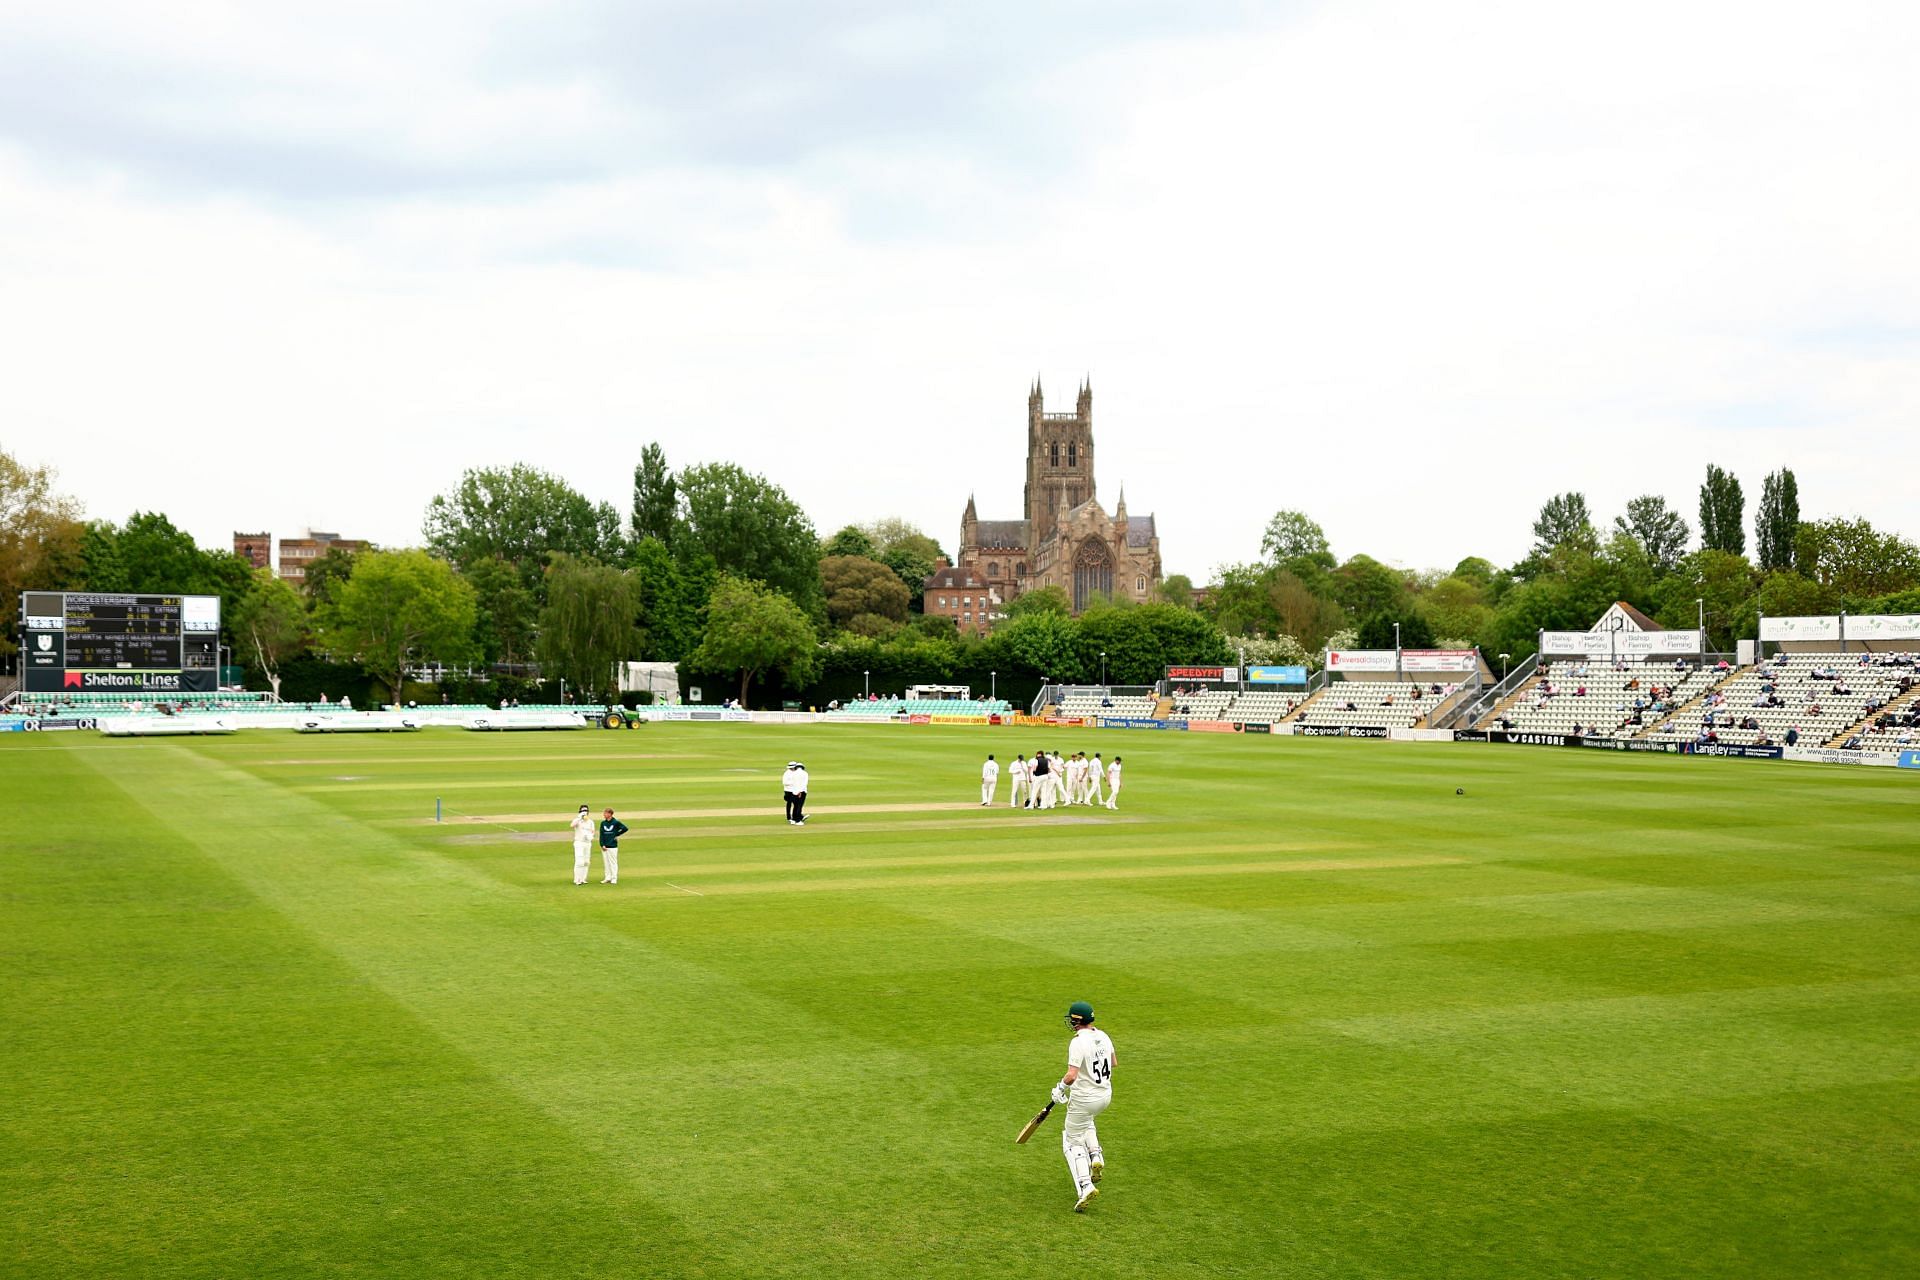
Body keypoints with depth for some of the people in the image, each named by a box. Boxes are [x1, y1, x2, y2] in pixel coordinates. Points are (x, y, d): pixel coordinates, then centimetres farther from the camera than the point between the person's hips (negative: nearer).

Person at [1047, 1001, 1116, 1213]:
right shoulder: (1103, 1036, 1)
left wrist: (1060, 1088, -11)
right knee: (1086, 1123, 36)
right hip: (1105, 1095, 7)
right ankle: (1096, 1156, 14)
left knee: (1073, 1142, 8)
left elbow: (1071, 1076, -29)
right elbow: (1112, 1063, 17)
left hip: (1084, 1098, -7)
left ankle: (1085, 1186, -7)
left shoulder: (1078, 1042, -22)